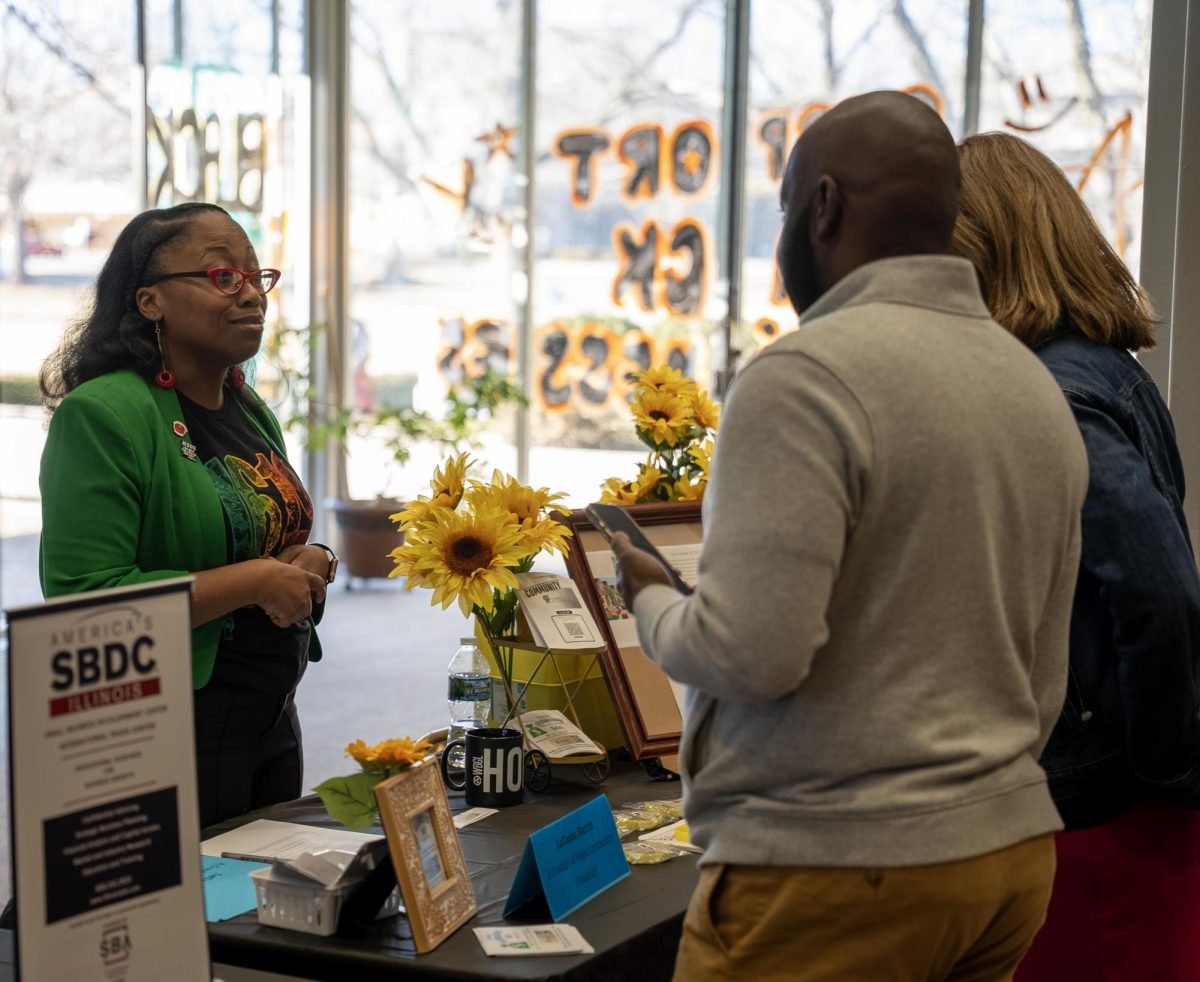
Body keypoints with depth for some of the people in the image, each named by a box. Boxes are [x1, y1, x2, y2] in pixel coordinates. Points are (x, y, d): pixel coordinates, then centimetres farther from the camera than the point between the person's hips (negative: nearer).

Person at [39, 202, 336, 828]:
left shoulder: (251, 413, 9)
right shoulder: (103, 414, -17)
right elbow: (83, 599, -25)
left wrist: (310, 565, 0)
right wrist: (252, 582, -22)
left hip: (271, 725, 8)